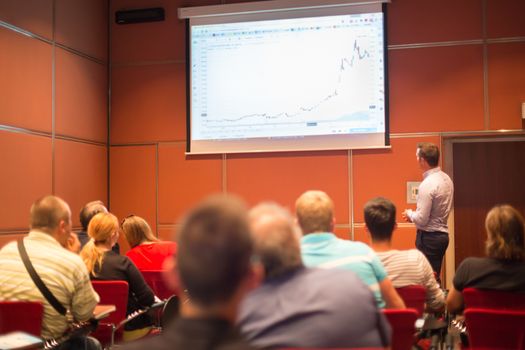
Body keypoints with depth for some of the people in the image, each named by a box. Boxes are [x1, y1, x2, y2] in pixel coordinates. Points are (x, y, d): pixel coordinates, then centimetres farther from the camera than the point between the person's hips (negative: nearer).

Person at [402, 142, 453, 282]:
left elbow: (422, 220, -21)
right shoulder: (446, 179, 6)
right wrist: (415, 215, 13)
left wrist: (409, 213, -2)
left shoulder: (427, 184, -21)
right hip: (442, 234, 9)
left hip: (429, 237, -9)